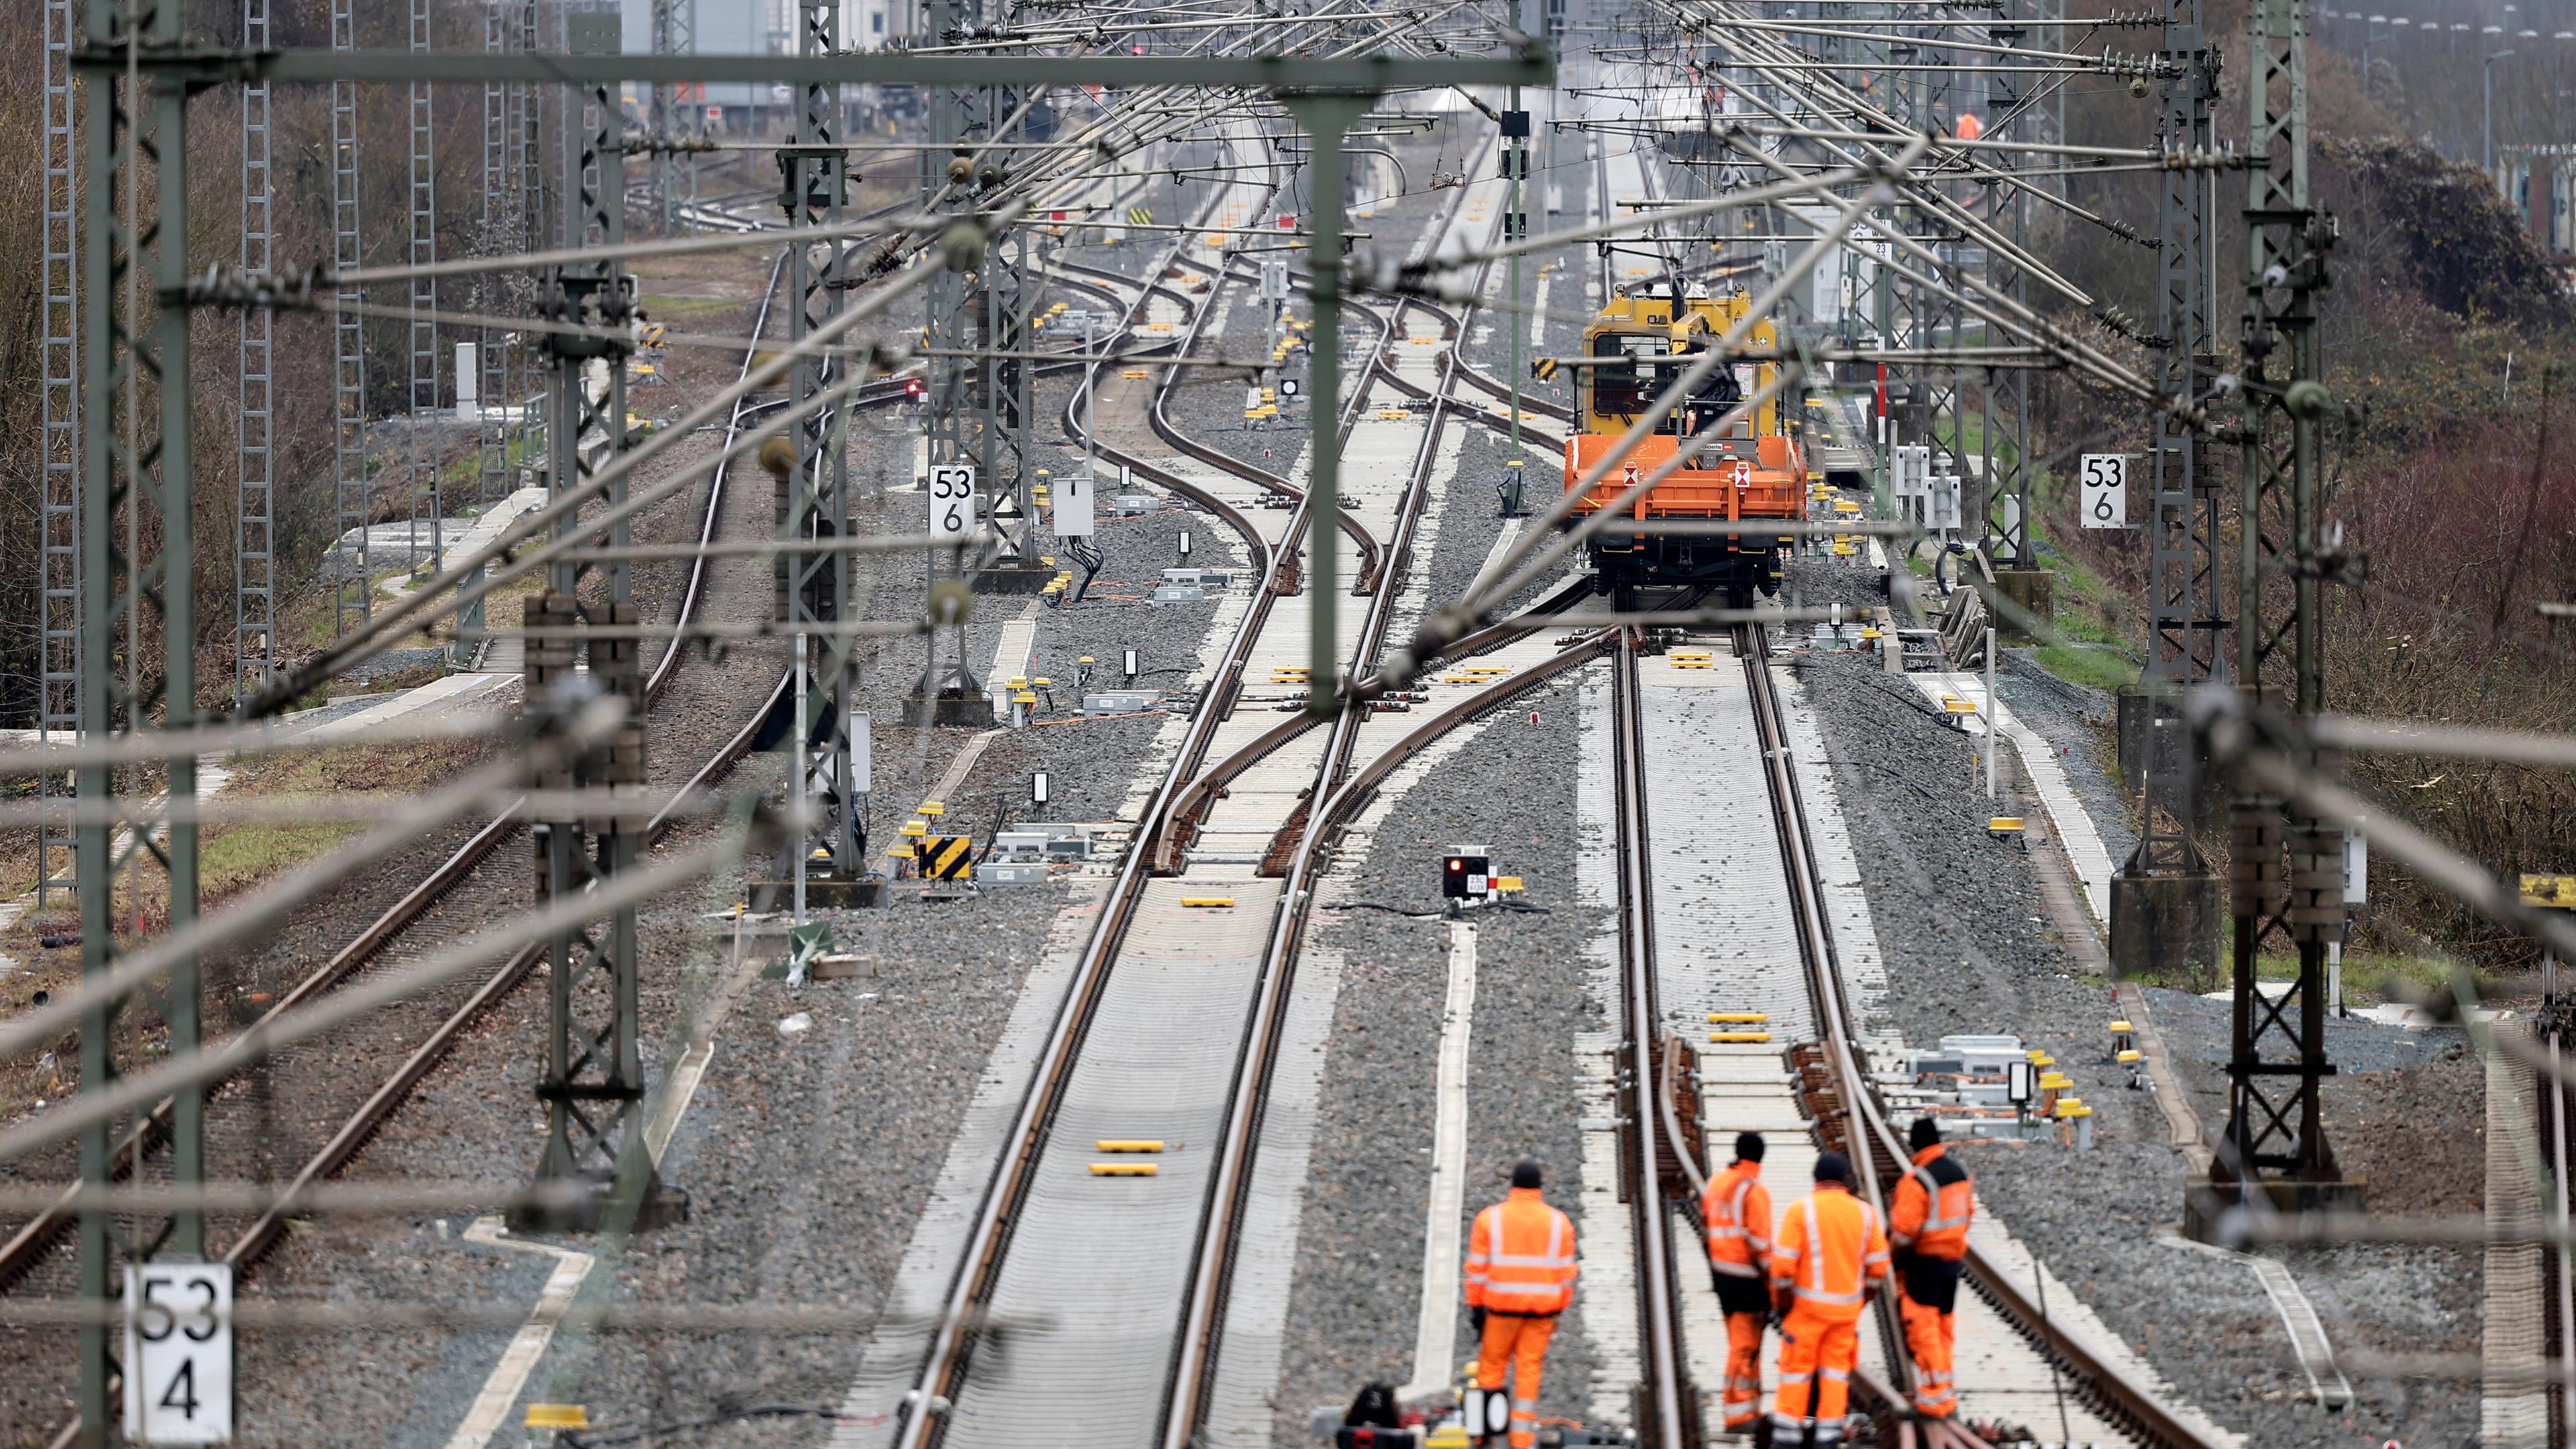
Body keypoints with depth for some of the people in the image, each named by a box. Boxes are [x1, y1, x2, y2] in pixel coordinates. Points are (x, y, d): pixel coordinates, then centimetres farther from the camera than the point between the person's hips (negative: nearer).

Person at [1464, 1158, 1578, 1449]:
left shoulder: (1490, 1218, -3)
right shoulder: (1558, 1222, 2)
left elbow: (1477, 1269, -2)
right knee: (1529, 1371, 5)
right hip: (1542, 1309, 1)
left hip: (1501, 1306, -1)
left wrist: (1475, 1306, 4)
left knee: (1492, 1366, 10)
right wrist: (1559, 1309, 13)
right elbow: (1566, 1272, 4)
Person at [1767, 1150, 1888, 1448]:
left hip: (1807, 1307, -3)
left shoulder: (1801, 1211, -11)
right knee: (1836, 1370, 12)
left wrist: (1782, 1307, -3)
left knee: (1797, 1370, 5)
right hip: (1847, 1309, 3)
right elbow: (1878, 1269, 2)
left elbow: (1783, 1266, -14)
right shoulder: (1865, 1213, 0)